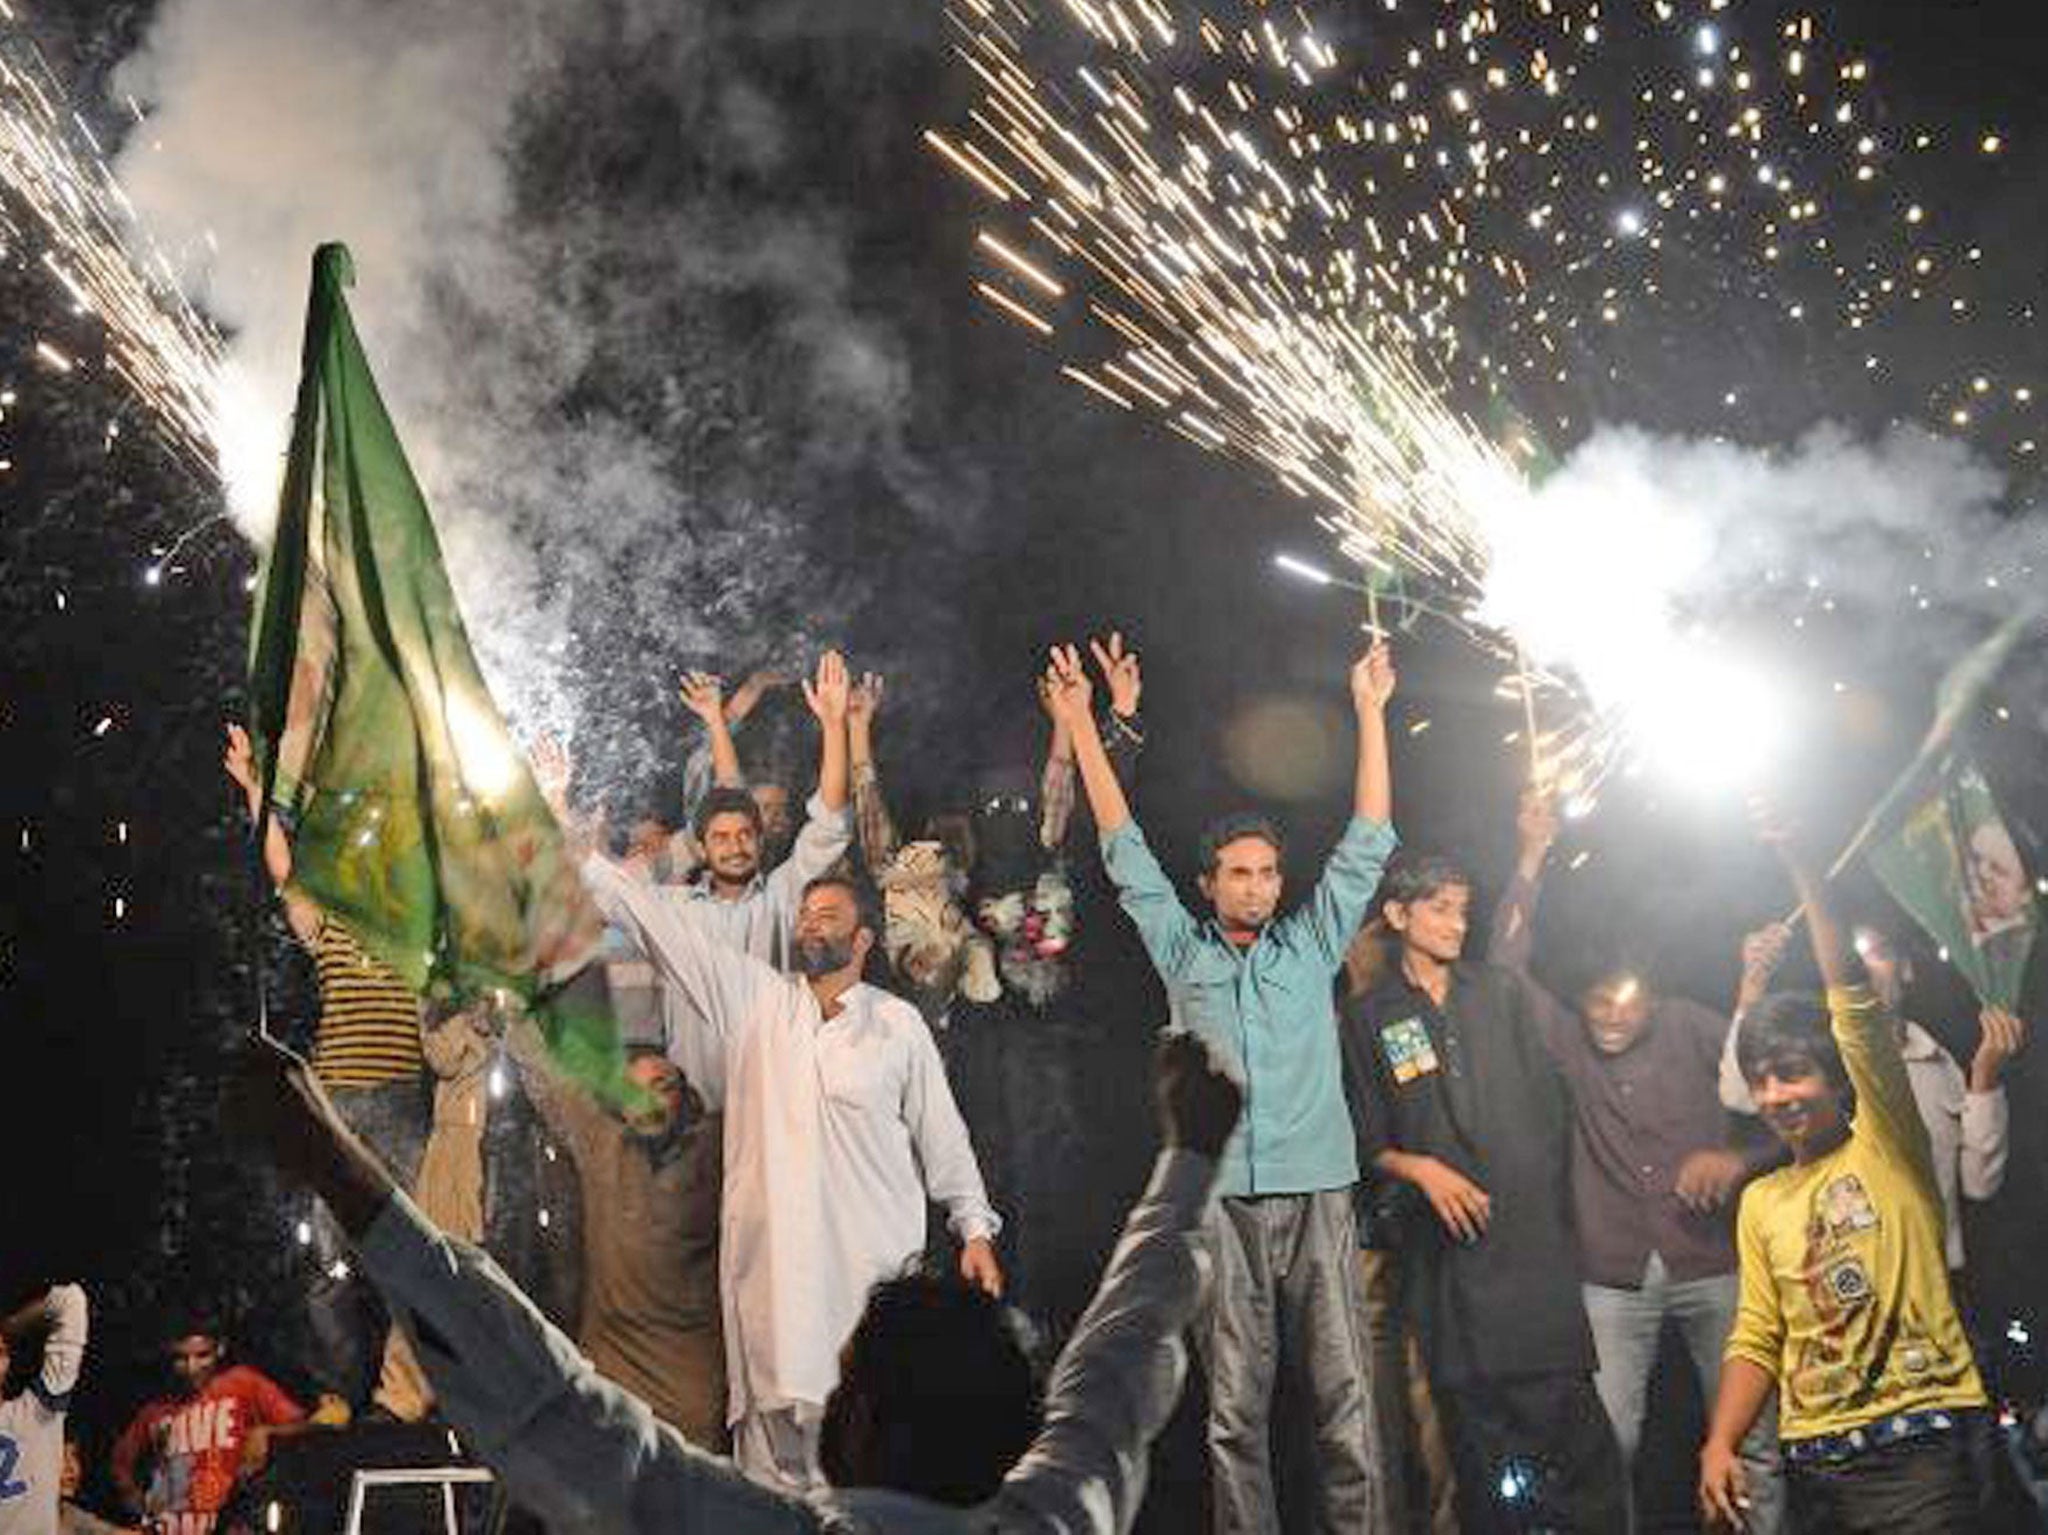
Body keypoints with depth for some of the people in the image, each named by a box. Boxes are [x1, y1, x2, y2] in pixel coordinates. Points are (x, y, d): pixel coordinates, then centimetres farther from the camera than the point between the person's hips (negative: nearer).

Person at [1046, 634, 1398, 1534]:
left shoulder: (1311, 946, 14)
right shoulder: (1183, 952, 13)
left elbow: (1367, 842, 13)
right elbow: (1124, 847, 13)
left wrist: (1370, 713, 10)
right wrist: (1081, 724, 13)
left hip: (1319, 1196, 1)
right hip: (1221, 1199, 0)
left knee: (1345, 1400, -2)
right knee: (1235, 1408, 1)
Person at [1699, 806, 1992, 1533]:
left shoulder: (1888, 1146, 2)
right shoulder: (1760, 1202, 16)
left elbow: (1853, 1000, -9)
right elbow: (1756, 1339, 14)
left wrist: (1798, 865, -12)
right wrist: (1719, 1443, -1)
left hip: (1917, 1448, -5)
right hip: (1811, 1465, 5)